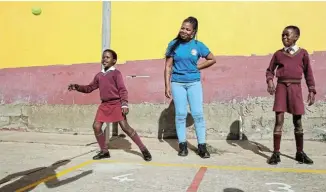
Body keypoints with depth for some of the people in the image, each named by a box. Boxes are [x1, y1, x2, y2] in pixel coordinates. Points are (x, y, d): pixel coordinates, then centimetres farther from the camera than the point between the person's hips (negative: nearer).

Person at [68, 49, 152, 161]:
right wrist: (77, 87, 8)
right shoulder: (99, 75, 14)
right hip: (104, 104, 7)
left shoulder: (116, 73, -4)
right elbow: (90, 88, 22)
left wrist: (124, 104, -20)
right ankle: (104, 151, 17)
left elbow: (122, 89, -10)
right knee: (96, 126, 1)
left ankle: (144, 150, -4)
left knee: (125, 127, -12)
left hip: (116, 104, -7)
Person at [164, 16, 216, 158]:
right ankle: (182, 145, 12)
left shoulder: (198, 45, 0)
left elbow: (212, 60, 11)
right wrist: (167, 86, -4)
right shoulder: (174, 44, 0)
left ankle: (202, 146, 6)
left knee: (198, 114, -3)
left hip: (194, 83, 0)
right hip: (177, 83, 0)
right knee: (180, 114, 3)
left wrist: (197, 67, 2)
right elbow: (168, 67, 1)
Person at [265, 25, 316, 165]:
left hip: (296, 88, 0)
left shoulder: (303, 53, 5)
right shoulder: (278, 54, 6)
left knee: (298, 122, 8)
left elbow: (308, 73, 7)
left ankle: (300, 153, 20)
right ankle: (276, 153, 4)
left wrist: (311, 91, 4)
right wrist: (270, 81, -11)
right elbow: (270, 70, 8)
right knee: (279, 120, -3)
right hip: (281, 87, 0)